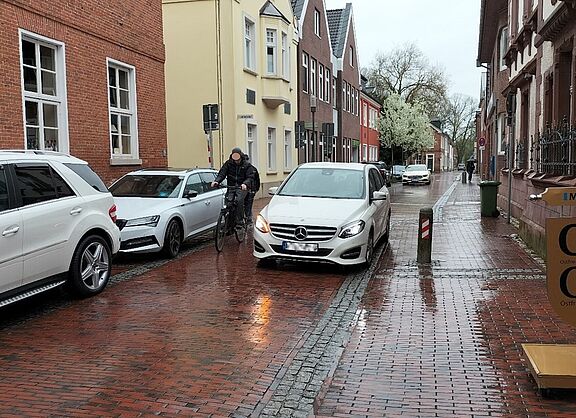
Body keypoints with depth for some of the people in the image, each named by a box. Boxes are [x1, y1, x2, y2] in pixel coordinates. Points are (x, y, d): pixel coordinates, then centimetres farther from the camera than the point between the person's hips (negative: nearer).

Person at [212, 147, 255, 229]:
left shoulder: (247, 165, 1)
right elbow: (222, 173, 1)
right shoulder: (228, 163, 8)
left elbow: (250, 177, -9)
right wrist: (216, 181, -19)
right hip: (231, 186, 3)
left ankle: (240, 221, -24)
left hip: (242, 187, -3)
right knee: (228, 200, -19)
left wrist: (245, 184, -31)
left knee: (239, 200, -28)